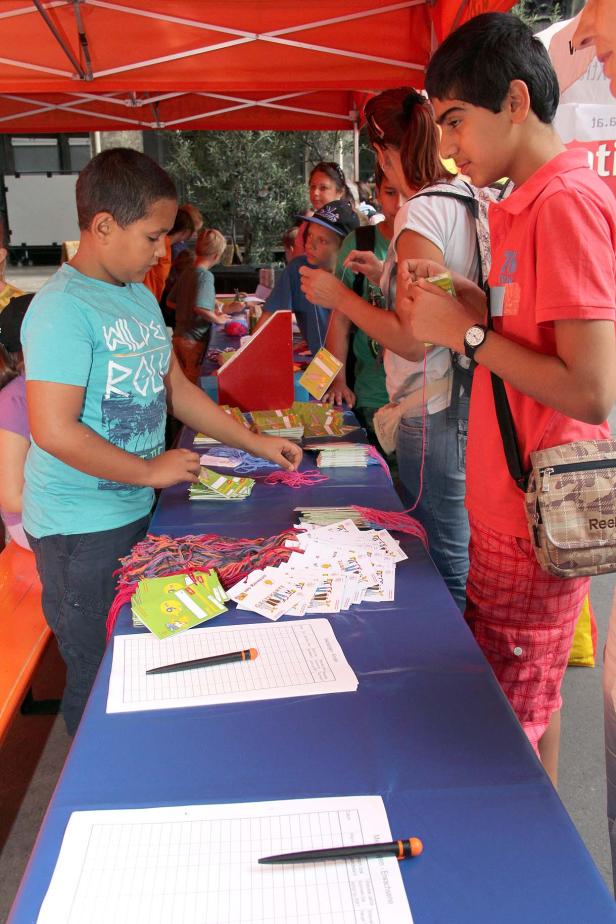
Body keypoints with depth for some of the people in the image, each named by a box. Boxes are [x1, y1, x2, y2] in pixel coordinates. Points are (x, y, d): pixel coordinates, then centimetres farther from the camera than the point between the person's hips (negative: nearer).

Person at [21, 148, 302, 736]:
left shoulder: (140, 297, 8)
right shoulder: (63, 308, -19)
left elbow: (176, 388, 16)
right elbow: (54, 431, -25)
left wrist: (257, 443, 12)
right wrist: (153, 469, -15)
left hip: (136, 511, 8)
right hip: (81, 529, -8)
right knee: (98, 678, 8)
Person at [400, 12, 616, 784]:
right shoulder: (523, 204, 13)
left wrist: (467, 331, -16)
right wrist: (464, 306, 4)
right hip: (510, 510, 9)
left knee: (510, 724, 6)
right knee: (524, 701, 22)